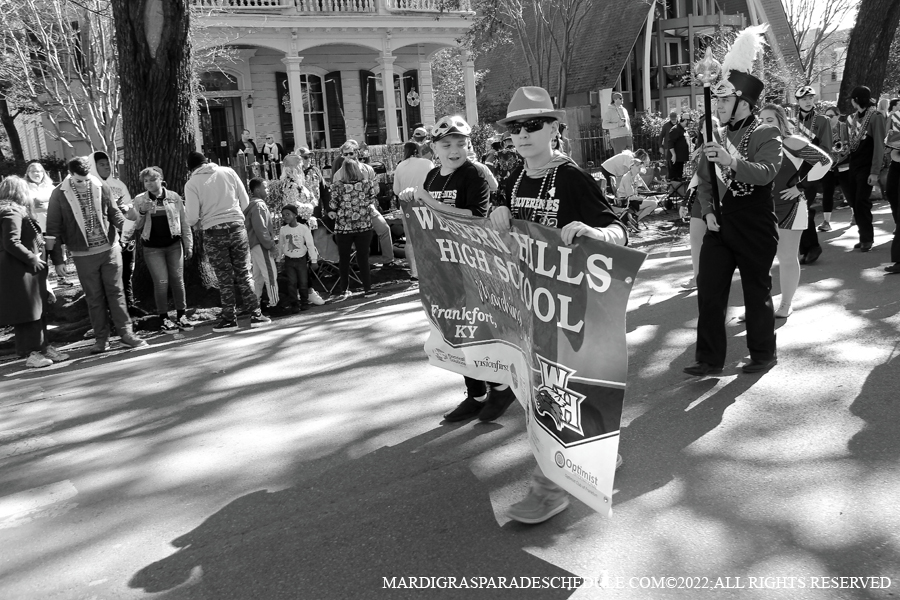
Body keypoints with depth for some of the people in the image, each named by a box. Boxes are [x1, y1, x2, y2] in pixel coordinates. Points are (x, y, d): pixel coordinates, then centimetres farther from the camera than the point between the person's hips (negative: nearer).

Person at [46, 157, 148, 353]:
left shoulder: (102, 188, -3)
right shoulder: (59, 195, -7)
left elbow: (114, 214, 7)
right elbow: (53, 229, -3)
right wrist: (58, 260, -3)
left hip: (110, 249, 1)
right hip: (83, 255, -1)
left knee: (116, 292, 6)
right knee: (94, 297, 8)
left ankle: (126, 333, 12)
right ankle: (101, 339, 17)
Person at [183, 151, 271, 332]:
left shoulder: (191, 184, -1)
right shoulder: (228, 171, 4)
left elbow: (192, 218, -6)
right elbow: (245, 202, 5)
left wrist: (199, 223, 16)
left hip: (213, 232, -1)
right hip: (237, 227, 2)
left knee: (225, 278, 7)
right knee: (244, 273, 9)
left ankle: (229, 319, 12)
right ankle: (256, 315, 8)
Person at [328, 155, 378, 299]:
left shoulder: (337, 186, -12)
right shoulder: (367, 183, -8)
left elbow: (332, 207, -7)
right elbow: (373, 201, 3)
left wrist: (332, 214, 13)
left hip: (343, 228, 0)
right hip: (364, 226, 1)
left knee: (344, 259, 13)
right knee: (363, 257, 10)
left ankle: (343, 290, 19)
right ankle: (367, 289, 13)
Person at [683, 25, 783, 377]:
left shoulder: (766, 135, -8)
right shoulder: (716, 136, 10)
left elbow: (767, 173, -26)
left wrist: (733, 161, -42)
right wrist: (708, 211, -1)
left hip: (755, 228, -5)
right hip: (720, 225, 5)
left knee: (757, 292, 7)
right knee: (708, 290, 1)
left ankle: (763, 355, 24)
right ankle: (710, 359, 10)